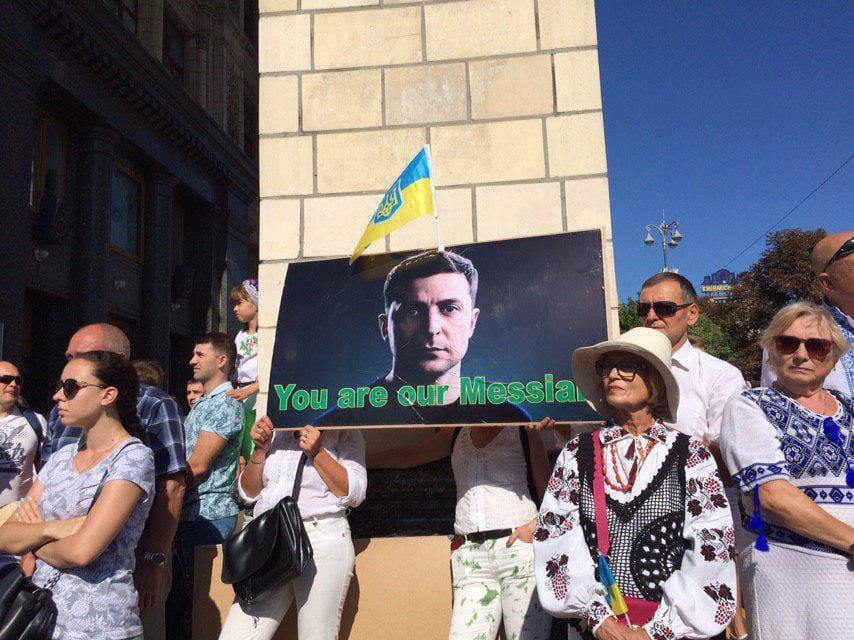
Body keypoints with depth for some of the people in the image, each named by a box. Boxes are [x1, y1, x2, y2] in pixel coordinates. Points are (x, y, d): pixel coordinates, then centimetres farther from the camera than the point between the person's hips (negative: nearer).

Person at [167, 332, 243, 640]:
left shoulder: (225, 405, -13)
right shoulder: (202, 404, 18)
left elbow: (197, 466, -18)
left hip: (209, 515, -9)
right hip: (188, 514, 10)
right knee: (178, 597, 16)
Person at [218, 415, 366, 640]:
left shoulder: (344, 434, 7)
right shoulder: (276, 434, 21)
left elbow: (355, 493, -3)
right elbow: (248, 493, 19)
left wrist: (317, 453, -11)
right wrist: (260, 449, 5)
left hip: (322, 543, -4)